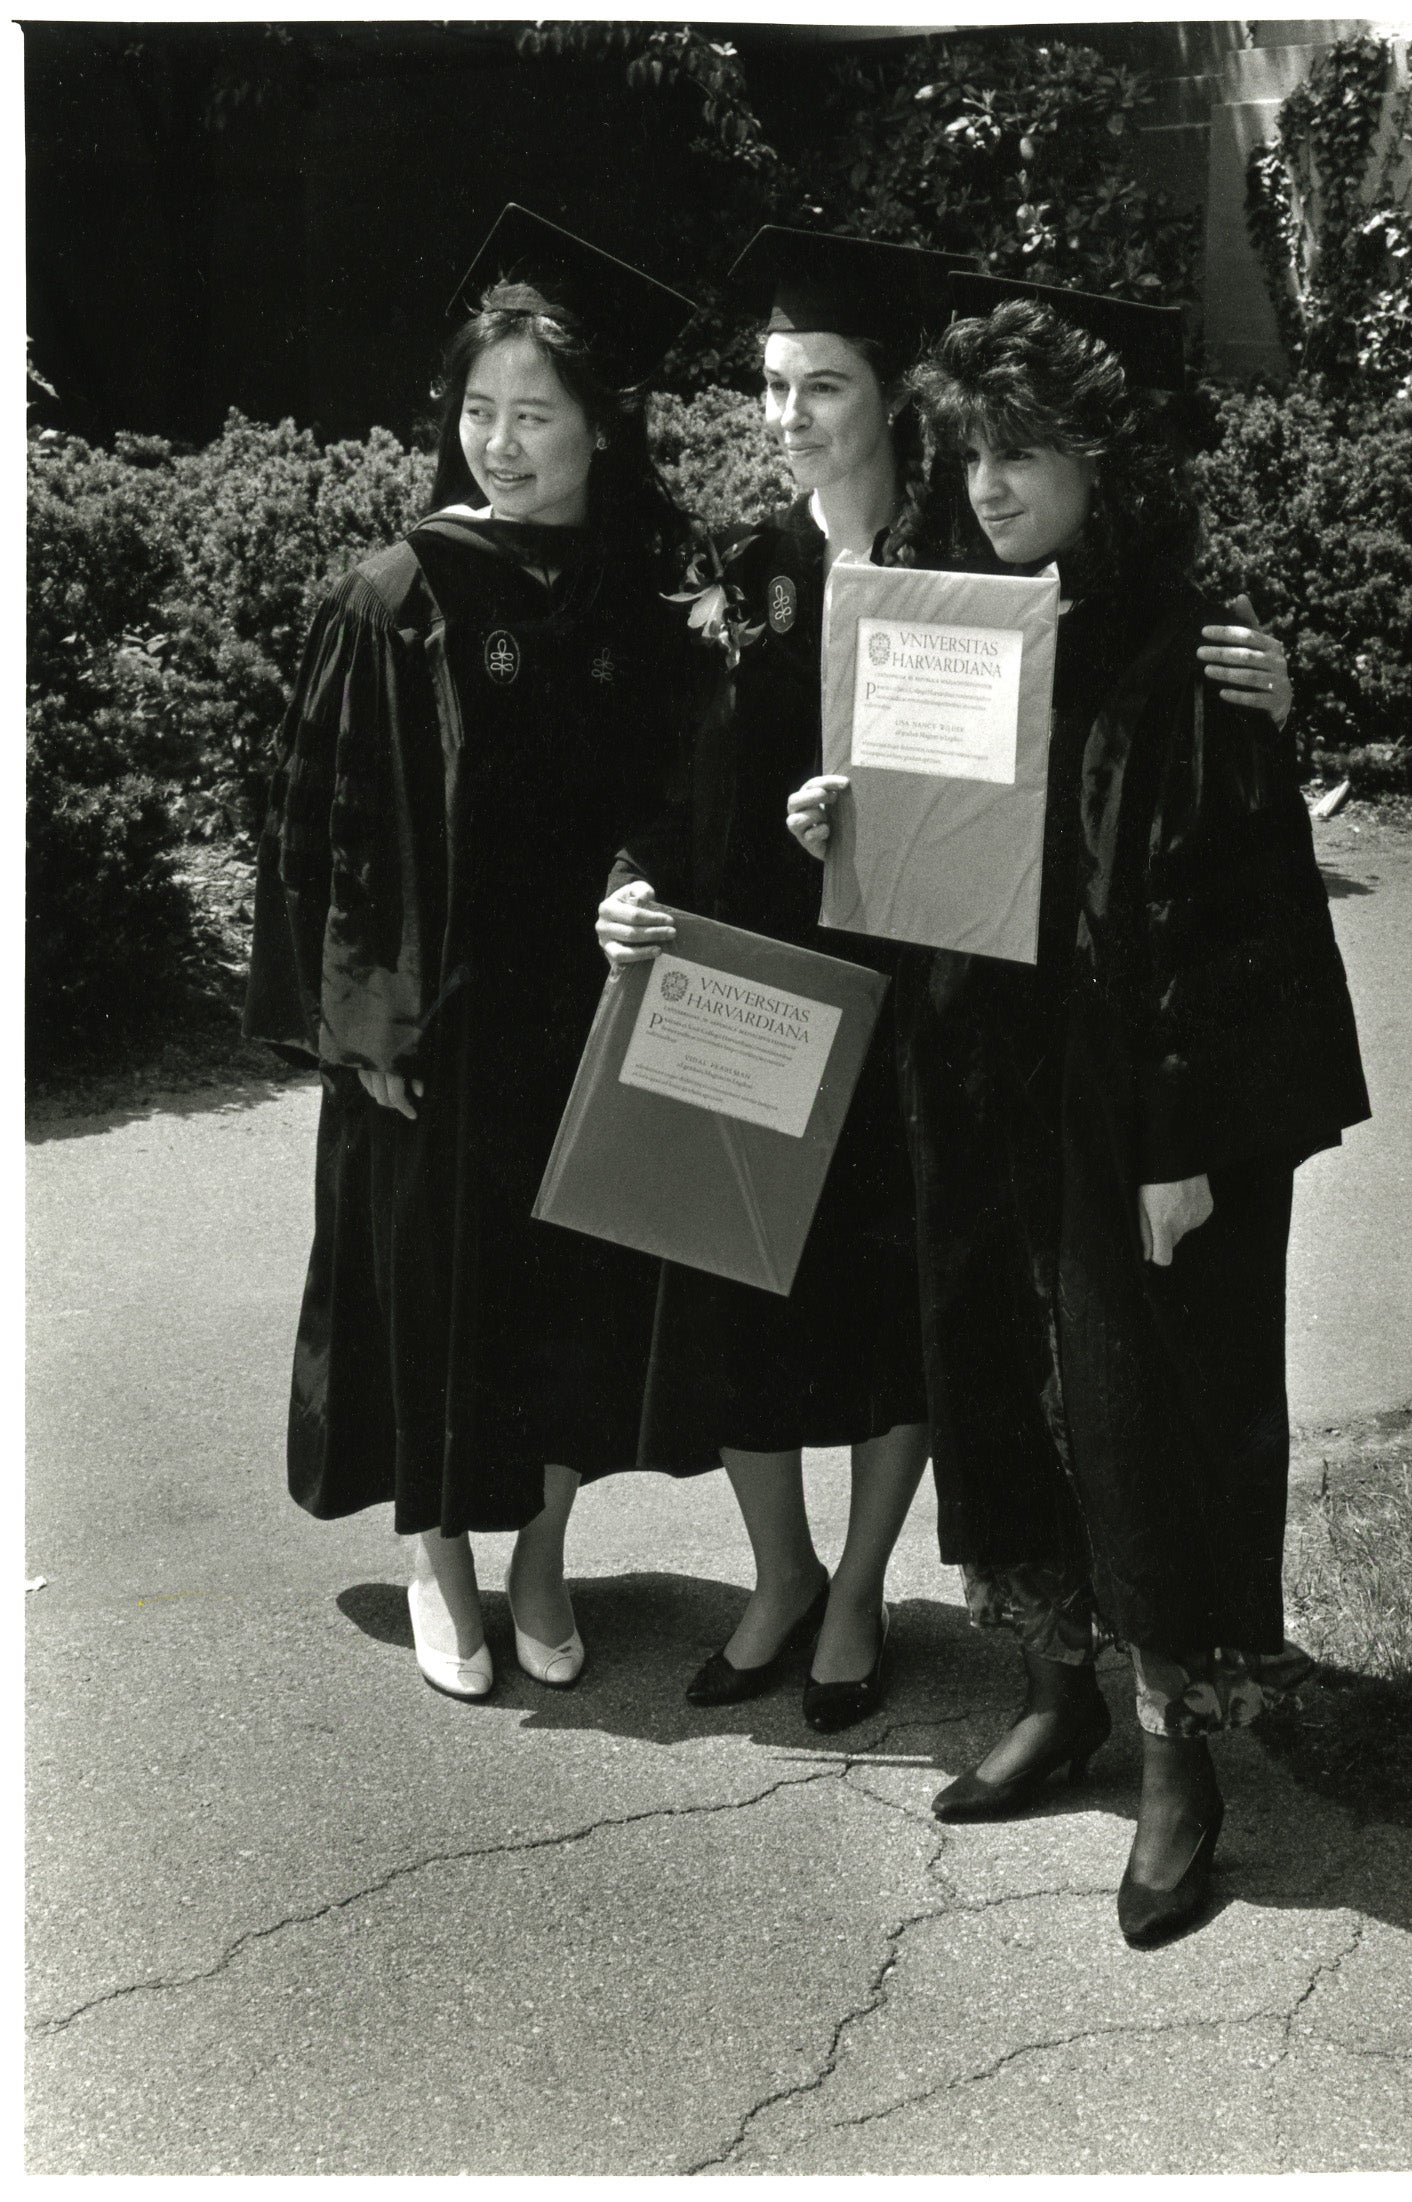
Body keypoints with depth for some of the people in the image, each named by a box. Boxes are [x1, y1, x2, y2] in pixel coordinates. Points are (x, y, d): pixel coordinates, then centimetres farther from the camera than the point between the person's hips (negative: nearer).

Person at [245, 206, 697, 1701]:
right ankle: (437, 1558, 27)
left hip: (593, 1009, 3)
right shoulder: (401, 599, -6)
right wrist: (358, 1010, -11)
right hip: (436, 1017, -3)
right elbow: (326, 817, -7)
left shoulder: (647, 599, 4)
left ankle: (541, 1558, 28)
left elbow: (673, 804, 9)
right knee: (434, 1280, 7)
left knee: (580, 1288, 10)